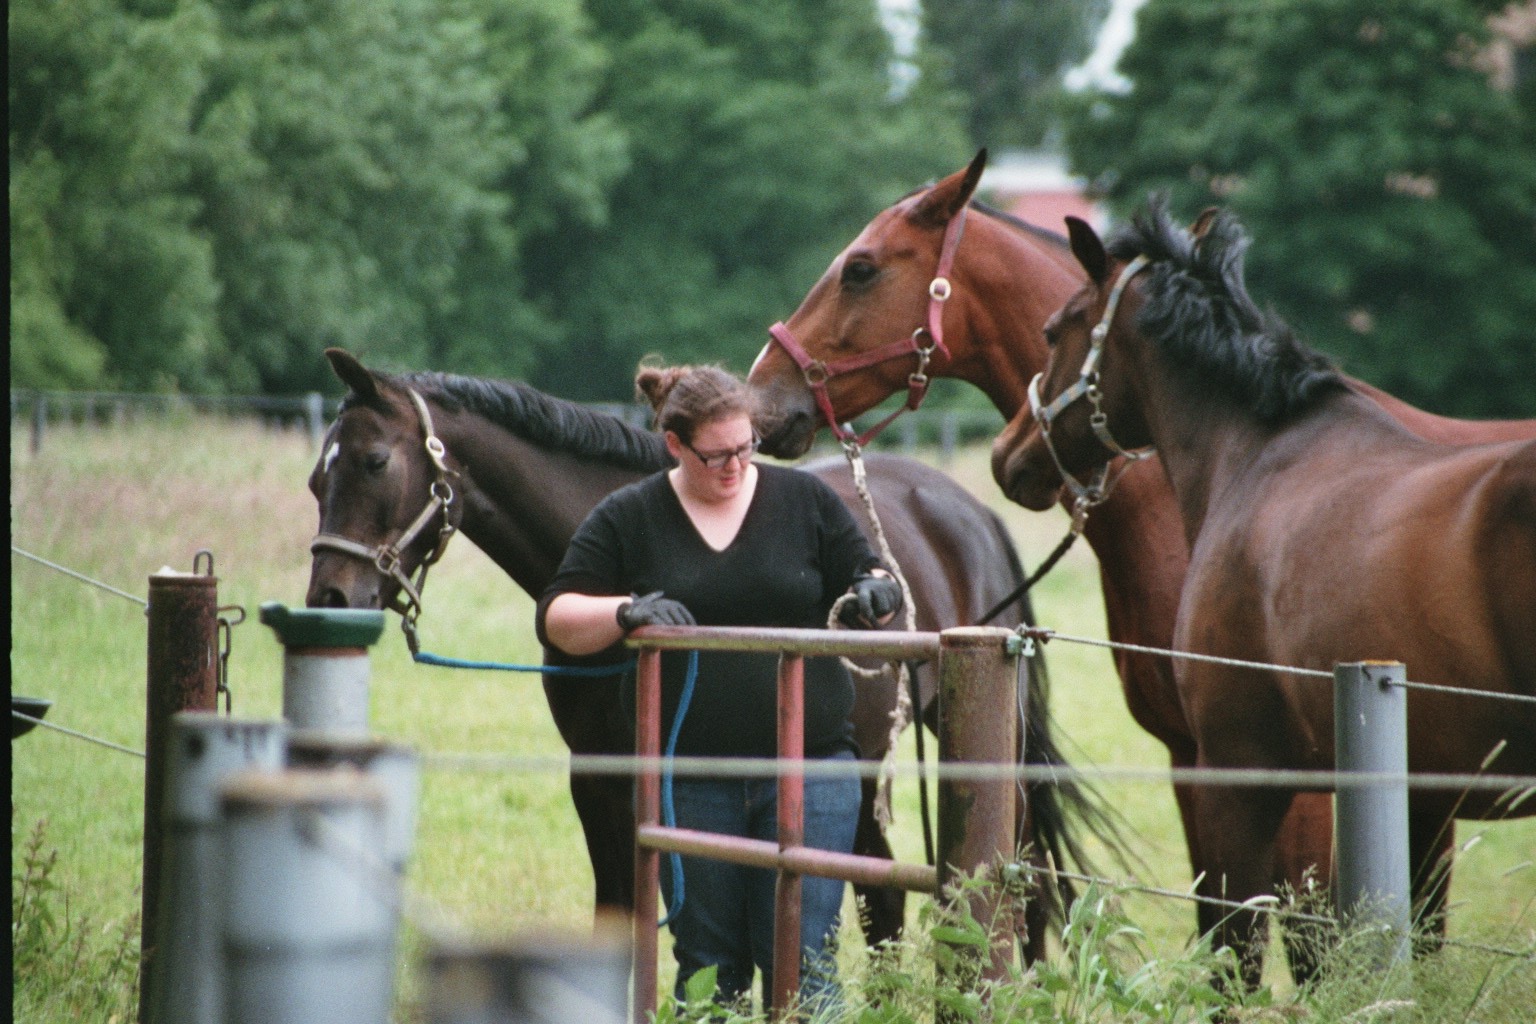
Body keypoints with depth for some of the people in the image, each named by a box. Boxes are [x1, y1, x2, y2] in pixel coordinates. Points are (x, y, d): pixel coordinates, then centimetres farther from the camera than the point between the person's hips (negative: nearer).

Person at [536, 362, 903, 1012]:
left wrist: (874, 593, -12)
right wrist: (626, 612, -19)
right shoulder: (626, 520, 3)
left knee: (803, 961, -5)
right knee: (708, 967, 8)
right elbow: (556, 619, 1)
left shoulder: (806, 501, 6)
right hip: (689, 782, 1)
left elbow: (864, 577, 12)